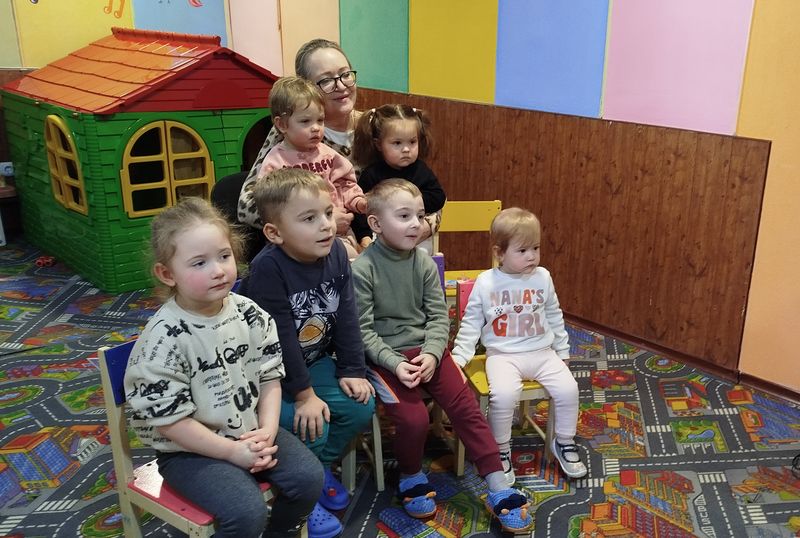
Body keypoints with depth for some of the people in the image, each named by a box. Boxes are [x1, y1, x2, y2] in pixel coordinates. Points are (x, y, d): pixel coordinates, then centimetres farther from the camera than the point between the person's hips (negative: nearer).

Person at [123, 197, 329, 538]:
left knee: (308, 476, -6)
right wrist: (233, 451, -19)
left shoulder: (250, 314, -6)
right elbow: (170, 419, -19)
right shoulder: (164, 338, -22)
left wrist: (267, 431, -13)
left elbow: (270, 377, 2)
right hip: (190, 449, -5)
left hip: (250, 431, 6)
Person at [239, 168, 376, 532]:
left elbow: (347, 318, -3)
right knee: (313, 427, -21)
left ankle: (321, 467, 20)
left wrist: (351, 371, -4)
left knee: (361, 406, -6)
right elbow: (280, 339, -26)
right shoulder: (268, 269, -29)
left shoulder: (336, 253, -10)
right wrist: (304, 394, -22)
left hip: (315, 361, 6)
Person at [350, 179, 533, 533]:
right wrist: (395, 363, -22)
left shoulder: (425, 262, 1)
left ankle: (498, 491, 2)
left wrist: (431, 354, -15)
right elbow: (363, 331, -11)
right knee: (414, 418, -21)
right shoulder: (362, 269, -12)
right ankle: (411, 478, 11)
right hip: (384, 356, -4)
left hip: (426, 348, 4)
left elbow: (438, 316, 2)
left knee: (466, 407, -7)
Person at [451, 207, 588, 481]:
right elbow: (471, 324, 1)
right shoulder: (486, 282, -6)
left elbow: (554, 317, 14)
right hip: (503, 355, -3)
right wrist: (458, 358, -6)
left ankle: (564, 443, 13)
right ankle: (500, 450, -2)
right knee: (503, 395, -29)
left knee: (568, 389, -15)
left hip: (542, 353, 3)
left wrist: (562, 352, 18)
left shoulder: (542, 277, 2)